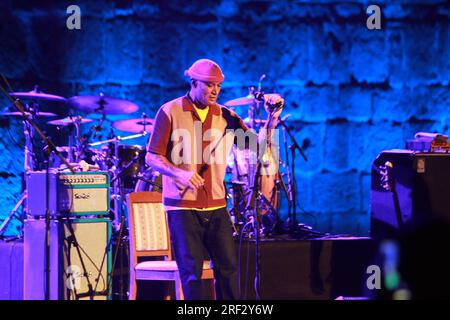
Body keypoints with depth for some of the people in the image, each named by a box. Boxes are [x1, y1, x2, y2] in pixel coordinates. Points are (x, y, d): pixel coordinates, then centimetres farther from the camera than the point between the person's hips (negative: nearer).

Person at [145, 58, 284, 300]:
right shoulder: (170, 112, -3)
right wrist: (180, 173, -21)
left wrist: (273, 116, -9)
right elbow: (152, 157, -4)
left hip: (216, 206, 4)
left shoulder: (225, 115, 8)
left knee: (228, 266, 4)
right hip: (183, 205, -4)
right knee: (191, 270, -5)